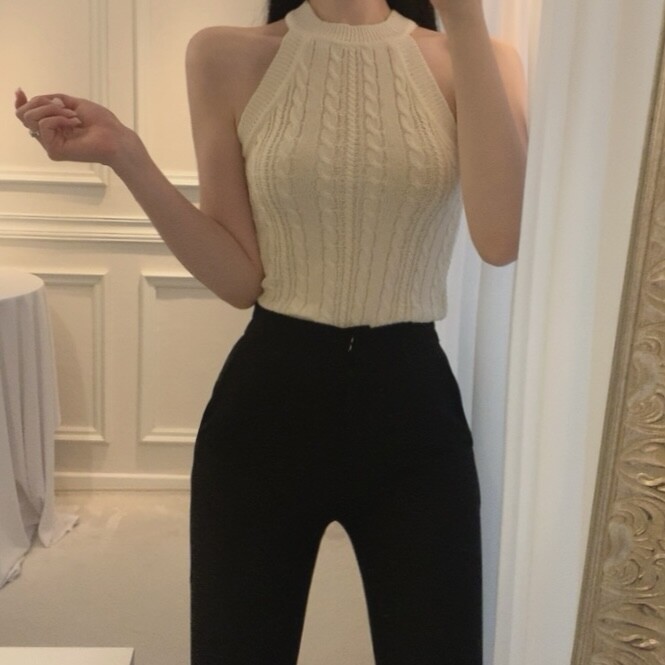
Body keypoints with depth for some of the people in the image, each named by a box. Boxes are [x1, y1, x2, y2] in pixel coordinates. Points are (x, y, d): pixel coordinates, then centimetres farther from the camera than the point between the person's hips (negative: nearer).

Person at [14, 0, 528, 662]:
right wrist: (124, 156, -14)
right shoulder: (227, 57, 0)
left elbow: (501, 240, -18)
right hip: (267, 407, 0)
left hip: (413, 407, 1)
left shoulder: (477, 61, 1)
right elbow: (240, 278, -2)